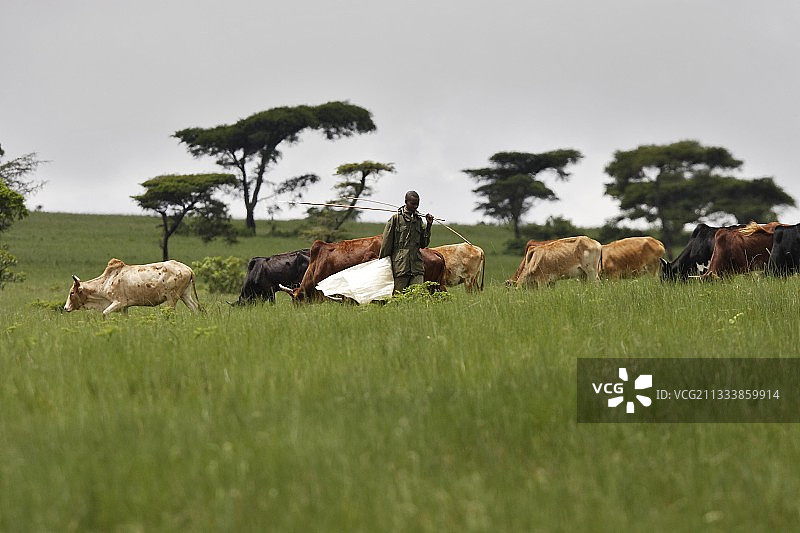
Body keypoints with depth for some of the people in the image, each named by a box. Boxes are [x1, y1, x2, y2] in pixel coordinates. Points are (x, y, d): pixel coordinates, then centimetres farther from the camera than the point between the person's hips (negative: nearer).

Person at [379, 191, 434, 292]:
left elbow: (423, 244, 16)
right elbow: (386, 243, 2)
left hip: (417, 266, 4)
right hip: (400, 265, -4)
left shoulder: (418, 220, 14)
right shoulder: (396, 218, 0)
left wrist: (429, 225, 8)